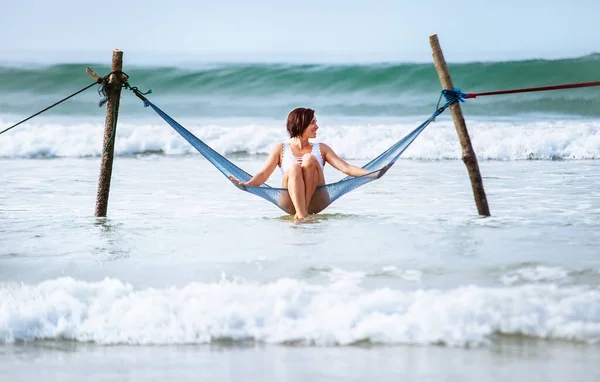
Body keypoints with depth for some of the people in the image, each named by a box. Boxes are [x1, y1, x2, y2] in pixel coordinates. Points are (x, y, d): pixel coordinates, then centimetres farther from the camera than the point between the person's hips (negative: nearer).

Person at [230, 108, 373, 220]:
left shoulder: (321, 148, 16)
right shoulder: (281, 149, 12)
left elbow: (346, 168, 7)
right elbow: (264, 174, 1)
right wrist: (246, 184, -19)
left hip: (317, 203, 1)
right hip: (290, 203, -1)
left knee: (309, 159, -20)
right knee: (294, 168, -29)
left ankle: (304, 210, -29)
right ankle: (301, 216, -42)